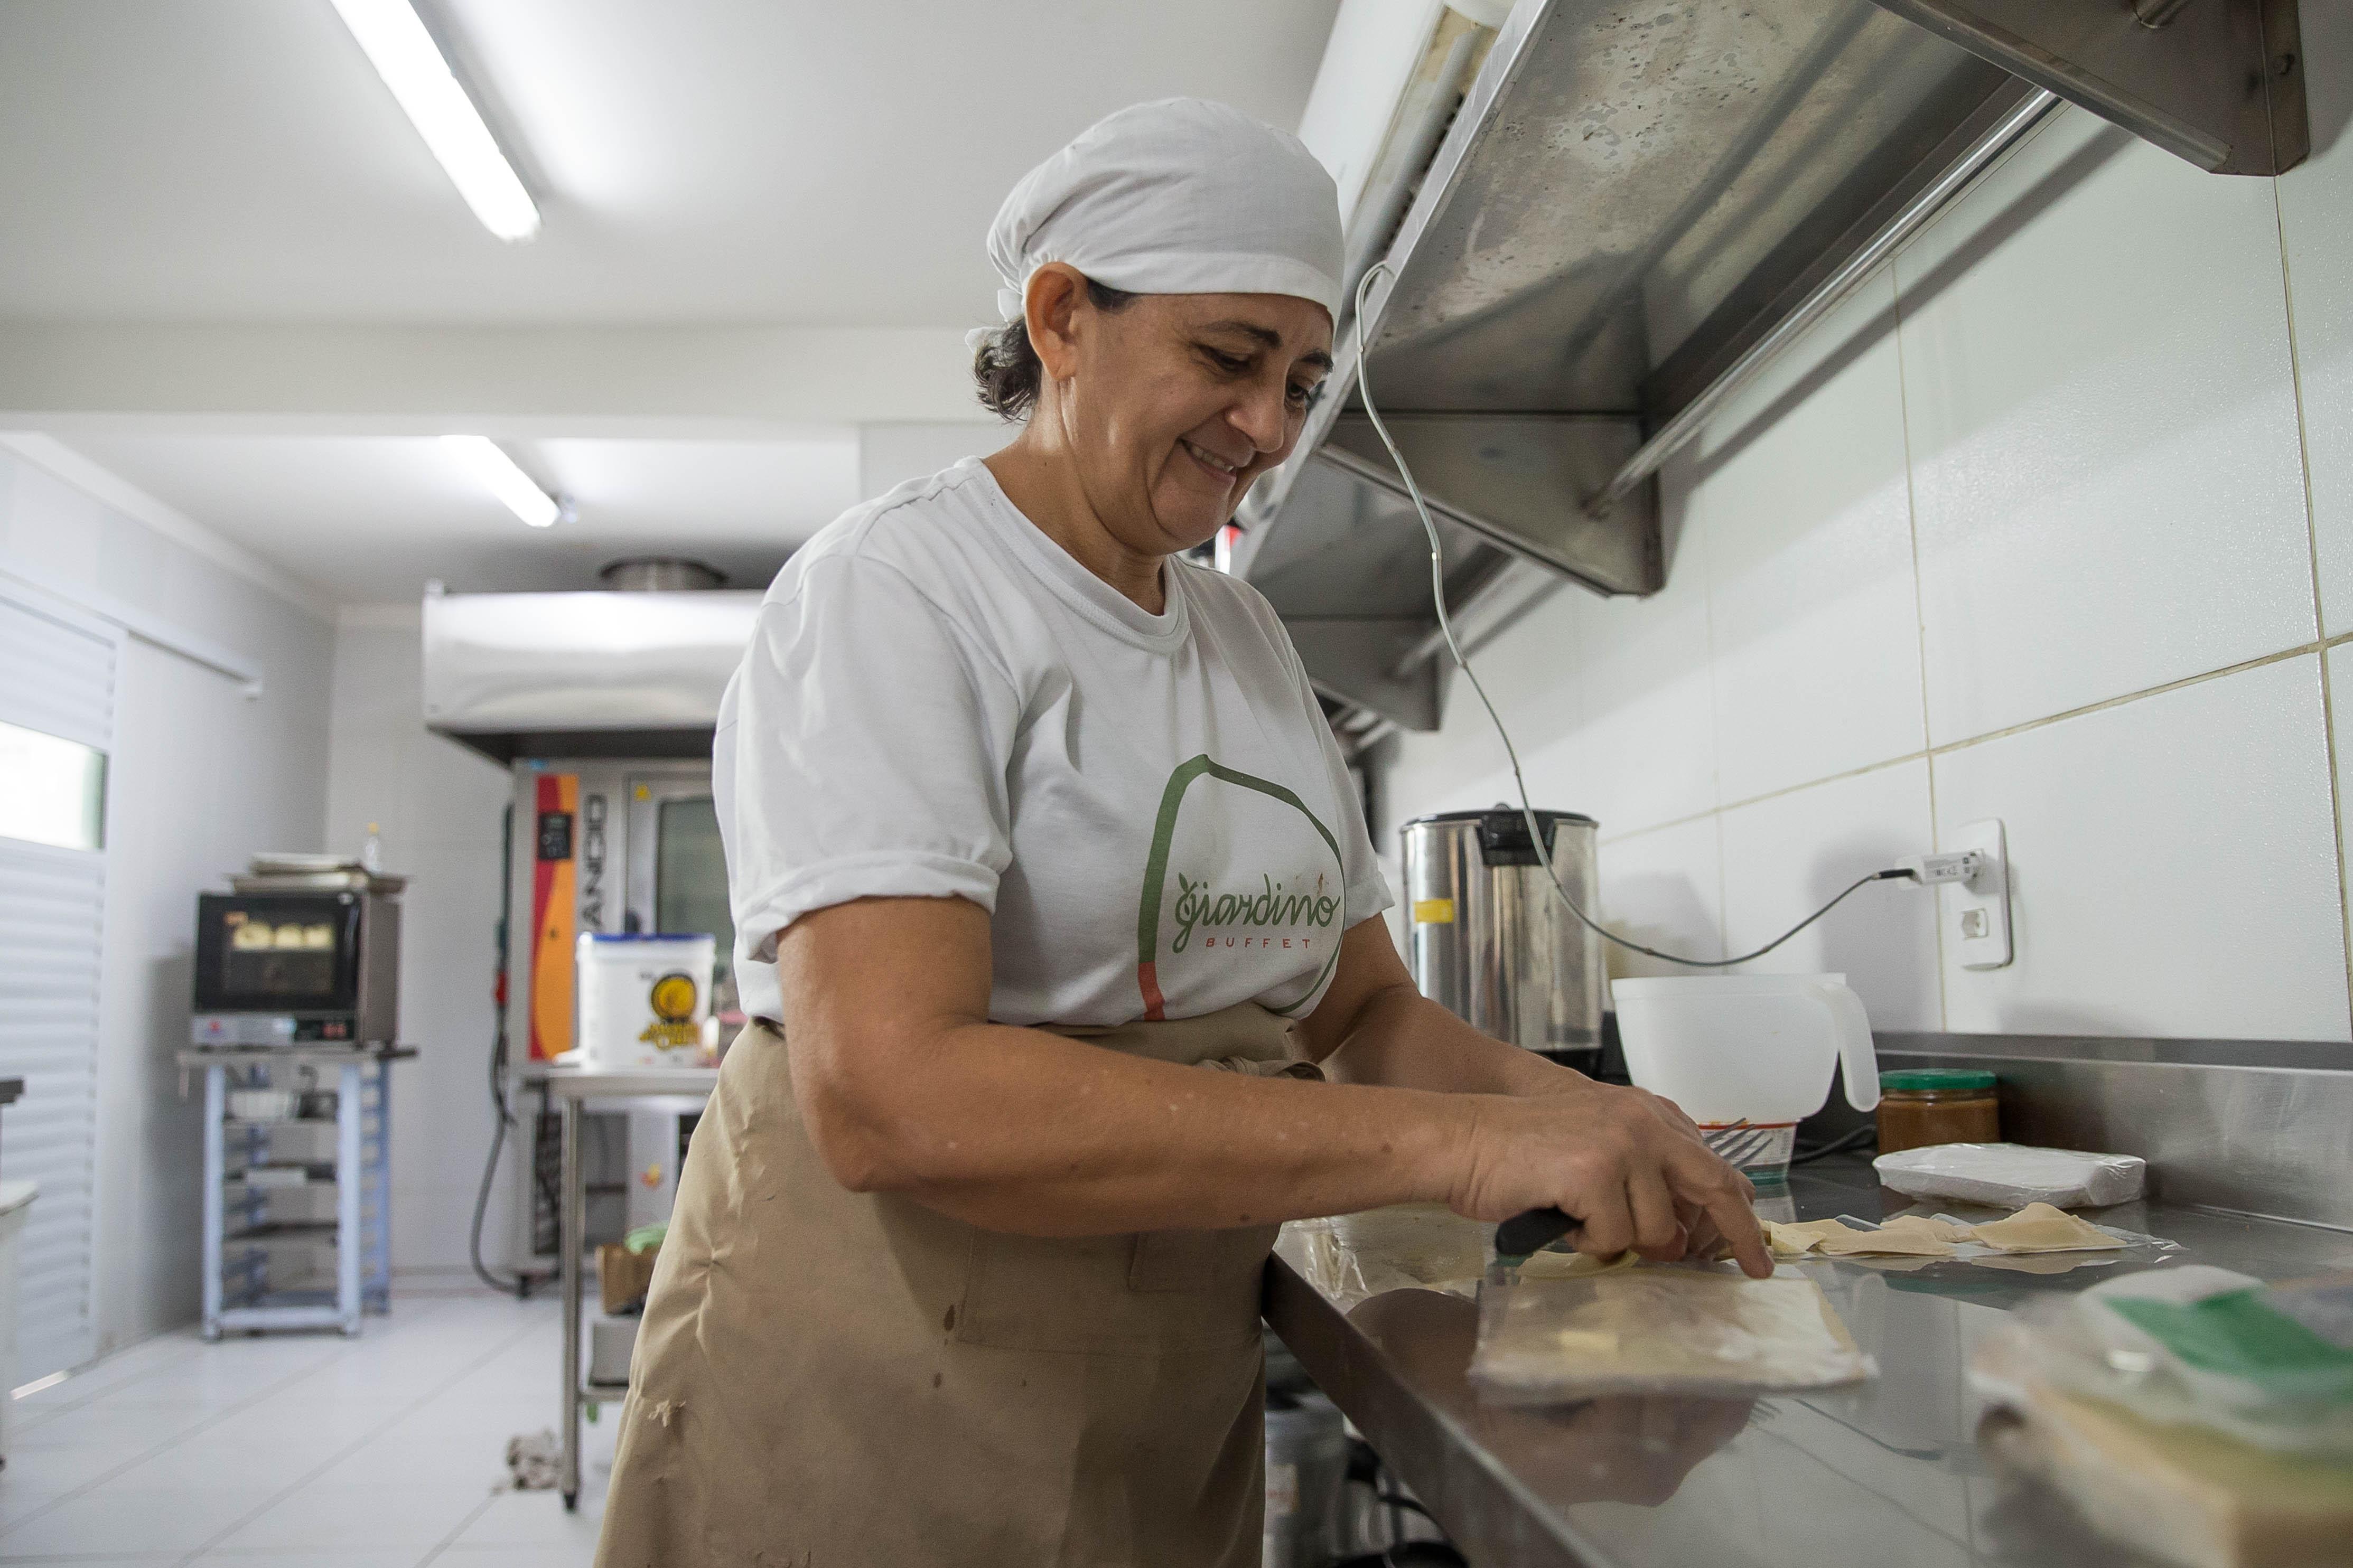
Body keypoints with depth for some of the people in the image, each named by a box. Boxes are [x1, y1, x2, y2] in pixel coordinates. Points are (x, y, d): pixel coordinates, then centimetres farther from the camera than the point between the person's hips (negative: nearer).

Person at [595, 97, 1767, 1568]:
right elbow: (887, 1095, -27)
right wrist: (1457, 1144, -29)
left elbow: (1365, 1009, 10)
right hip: (881, 1408, -6)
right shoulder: (894, 587, -14)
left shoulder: (1247, 635, 8)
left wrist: (1564, 1106, -12)